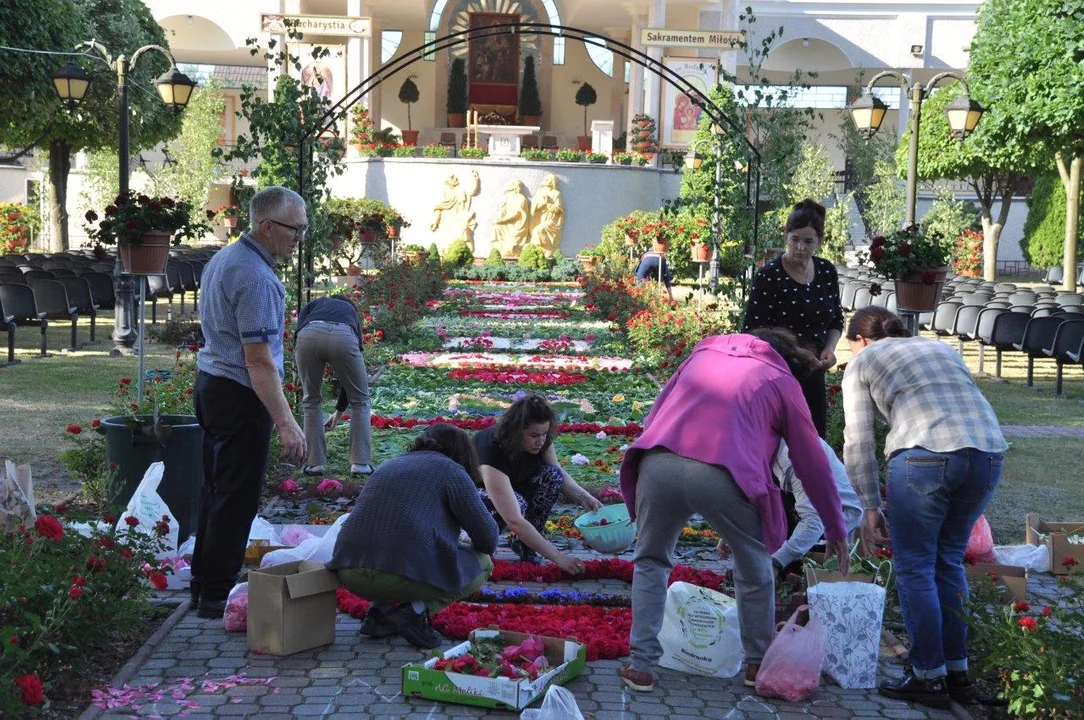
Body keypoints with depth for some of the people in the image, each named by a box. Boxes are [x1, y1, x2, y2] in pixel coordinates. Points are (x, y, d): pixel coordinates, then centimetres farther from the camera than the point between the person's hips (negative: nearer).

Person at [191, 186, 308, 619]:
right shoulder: (256, 277, -21)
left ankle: (204, 585, 24)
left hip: (211, 384, 10)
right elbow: (258, 360, -25)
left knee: (216, 491, 16)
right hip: (240, 396, -10)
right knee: (236, 500, -2)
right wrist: (286, 424, -26)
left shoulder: (222, 259, 11)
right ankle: (216, 595, 5)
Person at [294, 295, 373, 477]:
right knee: (360, 401, 22)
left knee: (311, 401, 23)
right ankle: (360, 463, 20)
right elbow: (351, 376, 45)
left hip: (309, 335, 0)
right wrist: (339, 410, 55)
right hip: (343, 337, 0)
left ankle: (315, 463, 24)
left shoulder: (314, 304, 41)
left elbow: (299, 331, 15)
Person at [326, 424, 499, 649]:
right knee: (482, 564, 16)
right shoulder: (451, 470, 7)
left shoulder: (389, 465, 27)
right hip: (404, 570, -7)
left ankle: (380, 610, 12)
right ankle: (416, 611, -2)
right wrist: (481, 548, 29)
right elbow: (488, 538, 3)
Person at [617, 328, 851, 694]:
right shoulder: (782, 382, 22)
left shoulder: (705, 351, 31)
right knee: (754, 568, 24)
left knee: (650, 561, 24)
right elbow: (813, 464, 24)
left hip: (659, 465, 2)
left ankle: (641, 666, 19)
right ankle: (758, 663, 34)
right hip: (722, 476, -2)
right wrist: (835, 532, 33)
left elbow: (657, 412, 29)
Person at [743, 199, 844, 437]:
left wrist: (829, 348, -3)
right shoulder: (769, 275, -12)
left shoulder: (827, 272, 4)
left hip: (812, 373, 5)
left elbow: (836, 319, 16)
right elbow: (752, 328, -12)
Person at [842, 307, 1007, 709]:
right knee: (949, 562, 20)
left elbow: (858, 443, 9)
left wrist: (870, 508, 12)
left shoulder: (862, 362, 17)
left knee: (915, 569, 9)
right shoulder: (942, 348, 31)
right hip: (989, 450, 5)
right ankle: (957, 672, 26)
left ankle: (929, 678, 13)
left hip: (926, 454, -5)